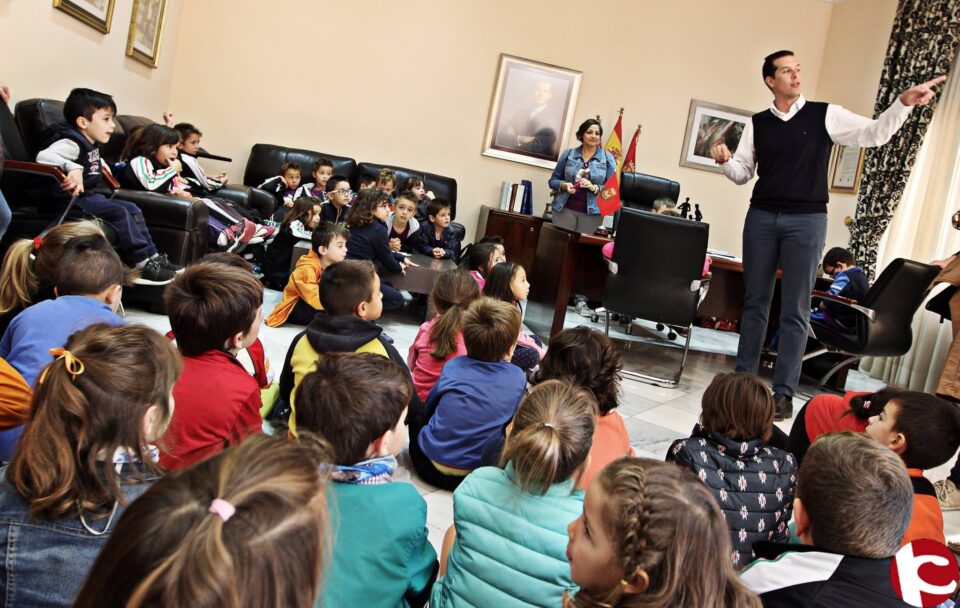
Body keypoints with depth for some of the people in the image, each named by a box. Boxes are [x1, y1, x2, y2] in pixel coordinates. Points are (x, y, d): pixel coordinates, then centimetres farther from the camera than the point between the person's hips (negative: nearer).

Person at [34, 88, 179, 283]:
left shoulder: (91, 144, 11)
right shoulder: (71, 142, -19)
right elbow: (43, 156, -38)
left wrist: (98, 163, 20)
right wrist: (73, 168, -49)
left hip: (88, 196, 10)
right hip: (70, 199, -10)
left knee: (132, 209, 5)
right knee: (120, 213, -20)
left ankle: (151, 256, 2)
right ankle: (143, 264, -19)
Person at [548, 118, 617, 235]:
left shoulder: (607, 158, 2)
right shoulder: (568, 154, 4)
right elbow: (553, 180, 8)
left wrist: (594, 188, -19)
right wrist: (564, 185, -12)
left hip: (591, 212, 0)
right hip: (565, 209, 1)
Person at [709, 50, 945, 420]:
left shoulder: (825, 115, 3)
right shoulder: (757, 123, 9)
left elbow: (875, 133, -1)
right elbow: (743, 173, 9)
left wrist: (904, 102, -15)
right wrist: (725, 161, -11)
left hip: (807, 220, -2)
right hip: (761, 217, 2)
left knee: (795, 310, -2)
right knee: (755, 302, 7)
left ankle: (783, 392, 2)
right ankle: (744, 378, 17)